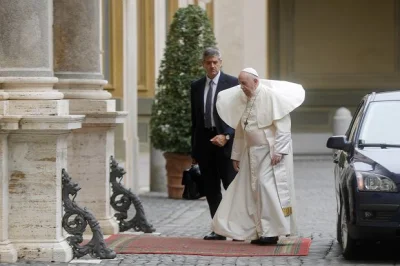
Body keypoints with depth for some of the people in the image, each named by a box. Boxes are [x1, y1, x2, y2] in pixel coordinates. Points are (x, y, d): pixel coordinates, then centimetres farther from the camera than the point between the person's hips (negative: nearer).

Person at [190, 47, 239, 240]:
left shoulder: (232, 83, -1)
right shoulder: (196, 87, 12)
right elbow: (194, 119, 15)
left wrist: (226, 136, -15)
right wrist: (194, 150, 13)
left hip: (226, 143, -5)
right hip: (204, 143, 5)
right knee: (211, 190, 6)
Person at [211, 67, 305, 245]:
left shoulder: (271, 96, -11)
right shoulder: (242, 100, 10)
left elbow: (282, 127, -15)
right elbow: (240, 130, 17)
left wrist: (278, 151, -20)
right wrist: (236, 155, 17)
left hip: (271, 151, -7)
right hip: (252, 152, 7)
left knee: (267, 185, -14)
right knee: (253, 190, 5)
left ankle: (272, 231, -10)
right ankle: (261, 232, 11)